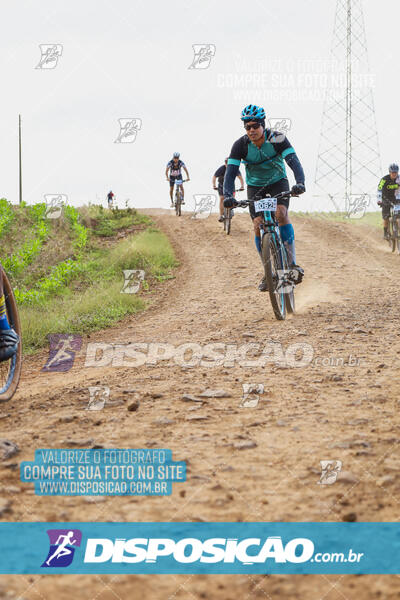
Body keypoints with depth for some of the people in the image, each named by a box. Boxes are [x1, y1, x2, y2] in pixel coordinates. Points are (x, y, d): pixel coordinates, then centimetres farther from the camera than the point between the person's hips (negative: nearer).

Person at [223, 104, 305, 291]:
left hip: (278, 181, -2)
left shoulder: (277, 139, -25)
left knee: (281, 212, -29)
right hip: (255, 186, 2)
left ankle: (292, 263, -23)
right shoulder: (241, 145, -21)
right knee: (258, 225, -11)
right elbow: (231, 172, -25)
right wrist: (228, 195, -43)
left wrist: (300, 183, -53)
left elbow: (294, 162, -34)